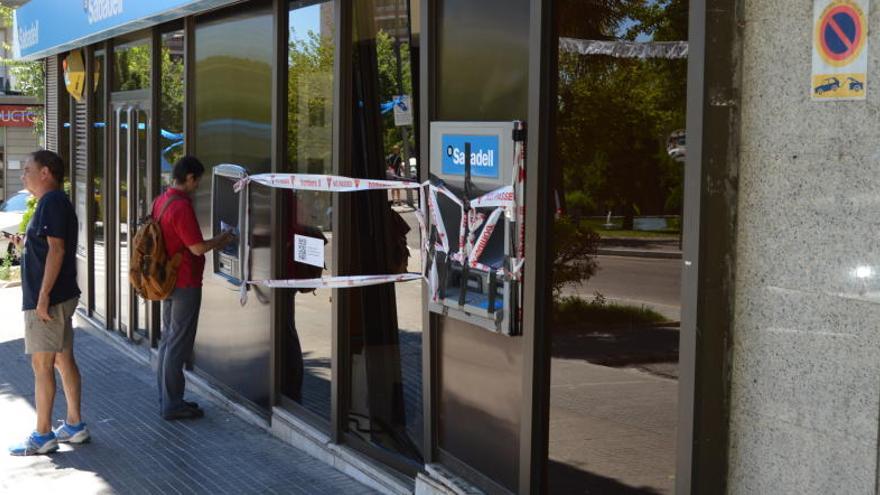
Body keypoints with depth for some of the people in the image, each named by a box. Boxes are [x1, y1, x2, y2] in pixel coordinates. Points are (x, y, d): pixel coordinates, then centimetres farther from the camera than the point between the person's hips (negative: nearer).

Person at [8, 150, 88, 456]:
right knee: (64, 362, 14)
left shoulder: (52, 202, -15)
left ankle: (42, 436, 1)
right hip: (61, 297, 10)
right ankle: (74, 425, 21)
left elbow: (56, 249, -22)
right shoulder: (54, 202, 16)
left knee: (42, 366, -4)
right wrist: (25, 246, 10)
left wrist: (43, 296, -24)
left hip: (46, 300, -10)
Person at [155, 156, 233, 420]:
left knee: (168, 339, 15)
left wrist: (215, 241, 17)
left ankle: (167, 399, 22)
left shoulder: (160, 202, 9)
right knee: (178, 344, -2)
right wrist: (222, 239, -2)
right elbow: (198, 247, -20)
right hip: (185, 283, -10)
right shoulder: (182, 207, -21)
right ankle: (172, 404, 4)